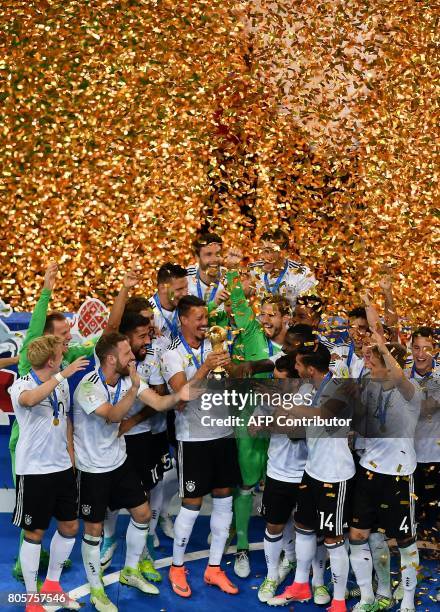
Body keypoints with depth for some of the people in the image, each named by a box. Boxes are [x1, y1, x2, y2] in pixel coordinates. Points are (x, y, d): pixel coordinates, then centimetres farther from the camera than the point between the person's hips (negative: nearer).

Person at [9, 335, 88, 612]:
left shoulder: (62, 383, 6)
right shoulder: (21, 385, -15)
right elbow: (29, 400, -41)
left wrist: (72, 456, 15)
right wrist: (62, 374, -41)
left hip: (62, 467, 7)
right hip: (34, 471, -7)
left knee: (70, 527, 12)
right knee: (35, 533, 4)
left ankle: (52, 585, 31)